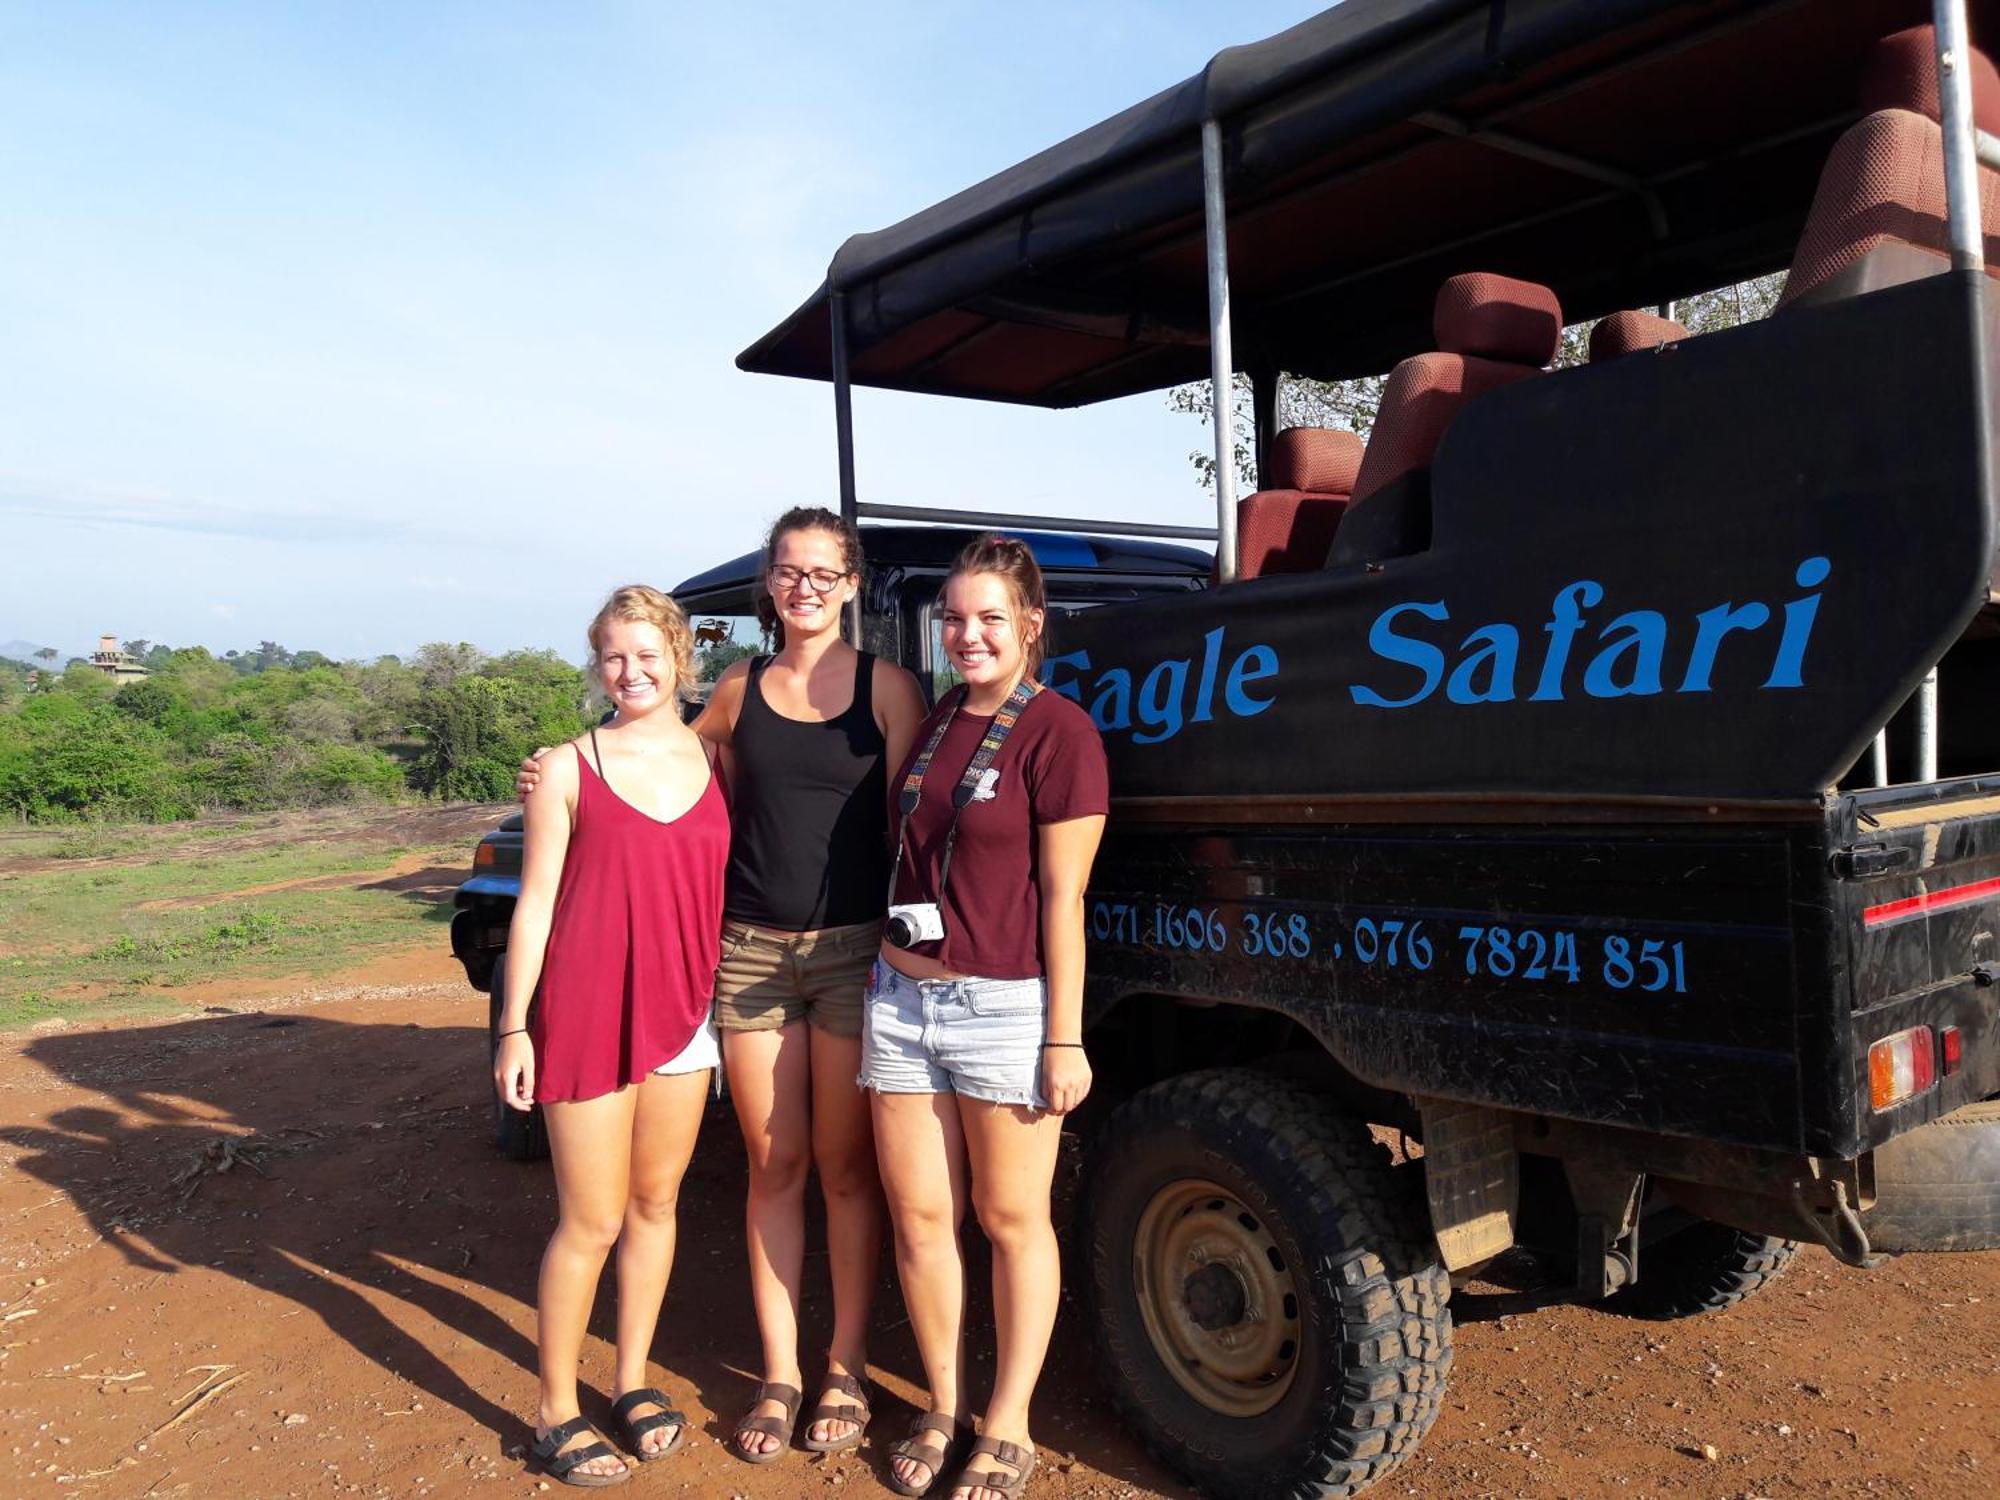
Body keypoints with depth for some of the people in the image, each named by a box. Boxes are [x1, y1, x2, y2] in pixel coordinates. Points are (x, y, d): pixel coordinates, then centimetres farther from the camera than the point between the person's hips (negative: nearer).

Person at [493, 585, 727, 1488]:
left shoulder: (715, 760, 5)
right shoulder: (569, 769, -4)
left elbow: (728, 888, 9)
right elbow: (535, 903, -3)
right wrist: (513, 1027, -6)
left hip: (683, 1010, 4)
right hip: (588, 1015, -3)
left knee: (655, 1202, 14)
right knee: (592, 1222, 3)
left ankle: (634, 1381, 32)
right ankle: (556, 1414, 20)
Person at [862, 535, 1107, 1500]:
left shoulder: (1058, 731, -8)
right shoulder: (932, 724, 12)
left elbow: (1063, 896, -10)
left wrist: (1065, 1039, -11)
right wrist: (887, 979, 11)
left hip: (1005, 1005, -6)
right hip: (902, 996, 6)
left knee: (1012, 1221, 8)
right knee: (919, 1218, 11)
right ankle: (944, 1412, 30)